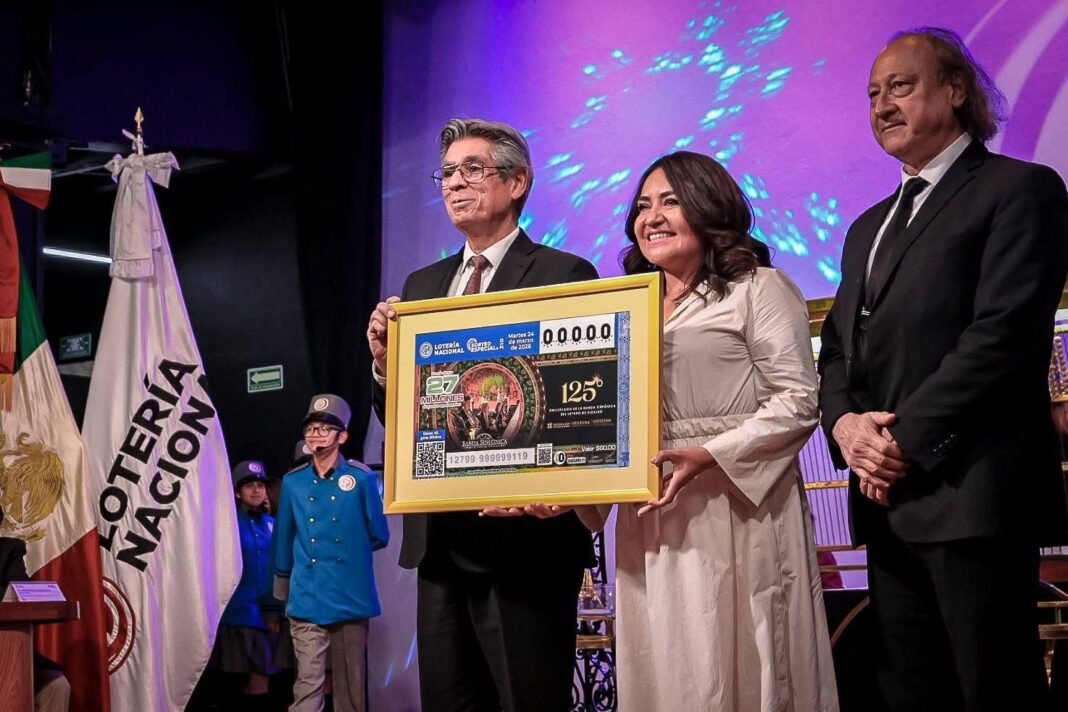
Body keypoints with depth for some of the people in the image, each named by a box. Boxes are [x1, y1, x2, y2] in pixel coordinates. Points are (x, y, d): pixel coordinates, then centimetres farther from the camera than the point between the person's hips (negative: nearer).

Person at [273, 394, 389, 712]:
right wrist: (284, 587, 22)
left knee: (351, 682, 9)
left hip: (351, 597, 0)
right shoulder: (293, 482, 5)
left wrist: (348, 549, 10)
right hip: (307, 600, 1)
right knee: (308, 682, -6)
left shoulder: (362, 480, -2)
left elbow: (379, 536, 6)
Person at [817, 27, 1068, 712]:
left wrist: (907, 439, -14)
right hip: (888, 501, 8)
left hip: (971, 494, -7)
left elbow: (1005, 333, -13)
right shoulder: (868, 229, 24)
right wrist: (845, 422, -2)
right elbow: (837, 348, 20)